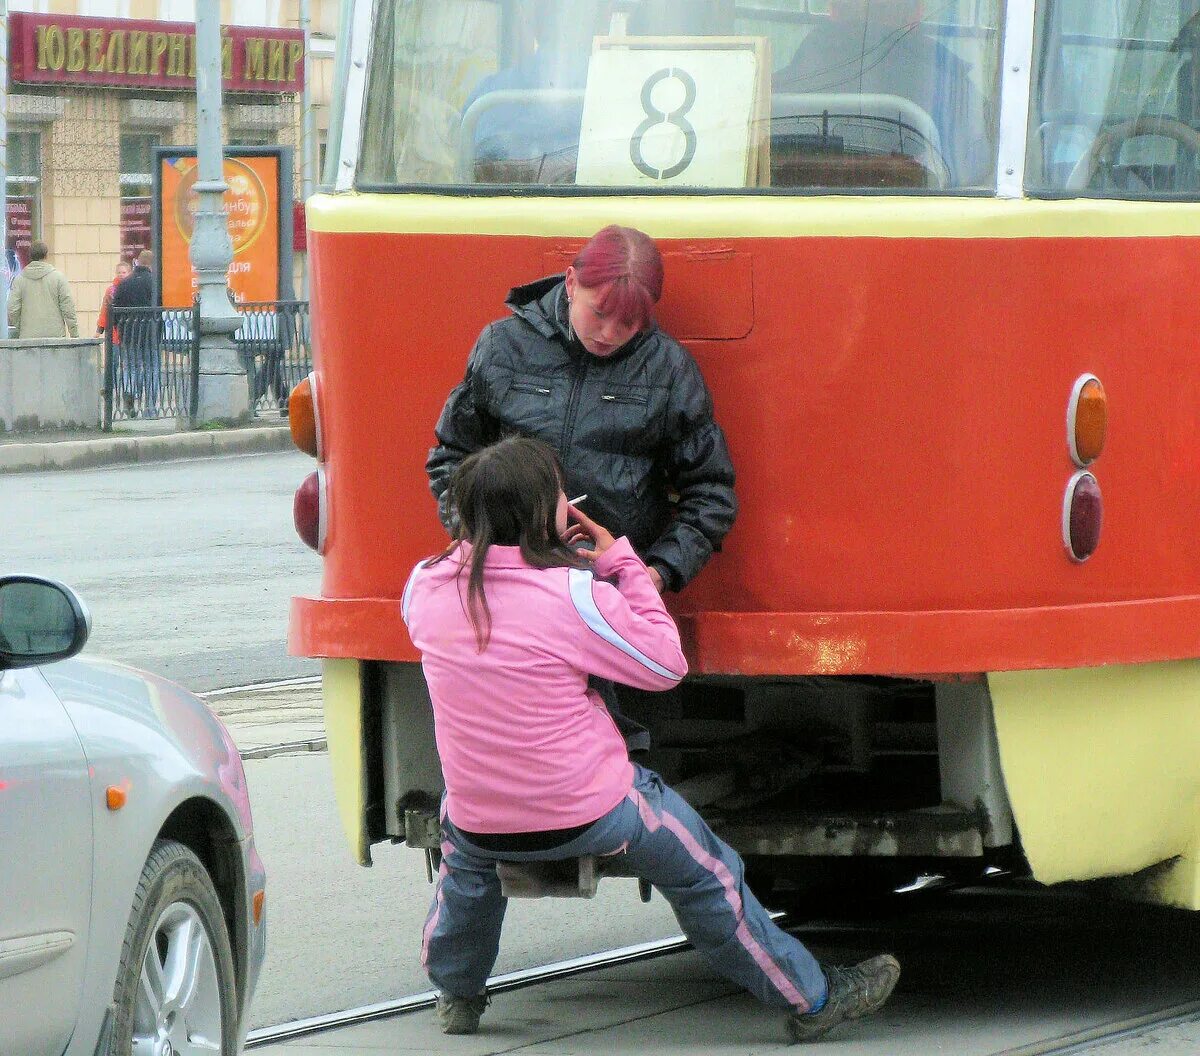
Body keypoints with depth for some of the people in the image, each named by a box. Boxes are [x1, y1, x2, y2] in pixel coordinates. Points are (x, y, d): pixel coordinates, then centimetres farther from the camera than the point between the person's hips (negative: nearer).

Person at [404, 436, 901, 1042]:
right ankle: (812, 999, 31)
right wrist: (622, 564, -4)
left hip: (481, 824, 4)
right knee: (707, 879, 18)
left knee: (464, 849, 40)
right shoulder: (573, 595, -23)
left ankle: (455, 997, 50)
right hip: (595, 815, -4)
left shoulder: (426, 587, -8)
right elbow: (665, 664, -11)